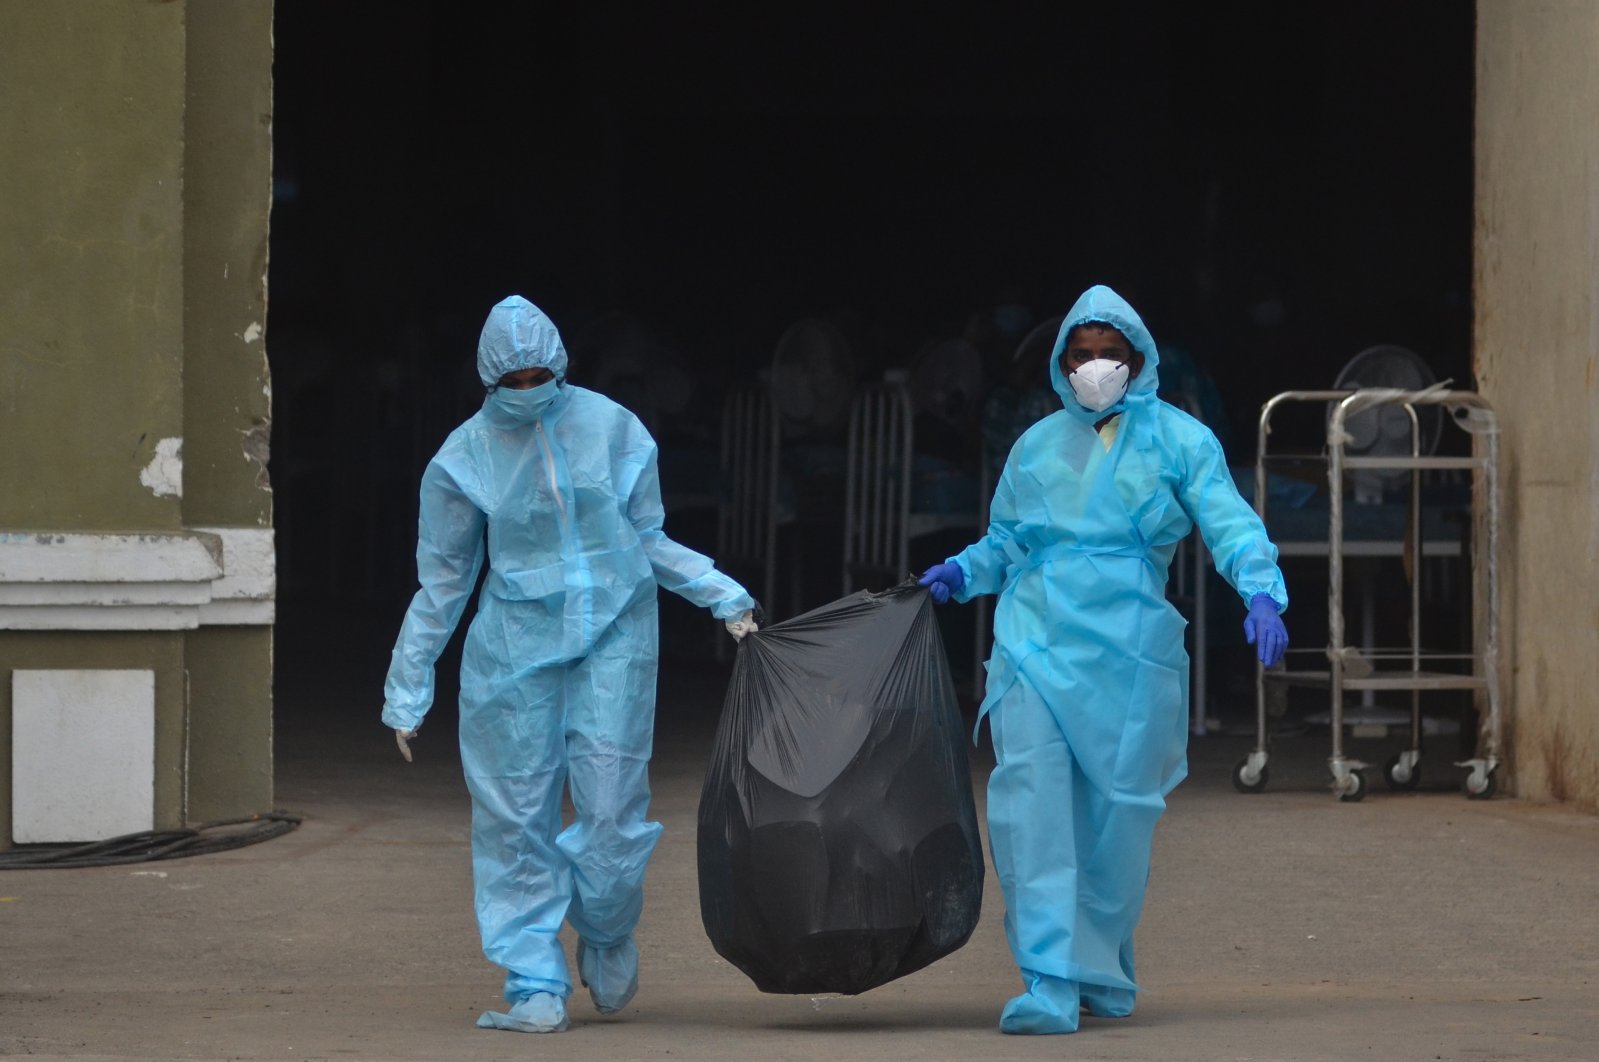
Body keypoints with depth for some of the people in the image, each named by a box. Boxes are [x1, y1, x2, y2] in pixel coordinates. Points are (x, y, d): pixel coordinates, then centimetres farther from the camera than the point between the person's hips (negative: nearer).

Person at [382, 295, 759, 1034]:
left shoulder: (609, 428, 2)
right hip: (516, 647, 0)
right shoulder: (466, 456, 1)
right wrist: (407, 694, 9)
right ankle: (536, 985, 5)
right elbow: (442, 583, 8)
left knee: (610, 805, -5)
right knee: (518, 814, -2)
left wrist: (724, 598, 6)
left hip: (614, 639, 0)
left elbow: (649, 539, 14)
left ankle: (607, 937, 25)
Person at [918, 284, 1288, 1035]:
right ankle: (1050, 982, -17)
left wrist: (1260, 592, -22)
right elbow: (1004, 541, 21)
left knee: (1116, 817, 4)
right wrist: (960, 574, 0)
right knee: (1032, 801, -14)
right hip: (1036, 642, 2)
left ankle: (1106, 972, 23)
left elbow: (1228, 522, -5)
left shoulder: (1177, 440, 5)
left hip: (1128, 652, -1)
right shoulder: (1038, 445, 15)